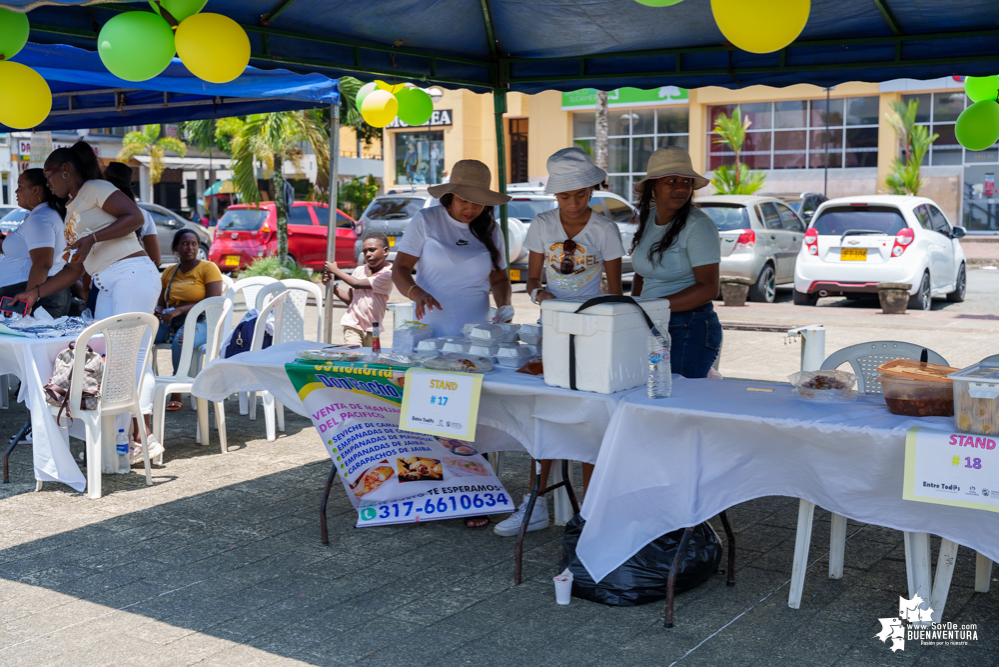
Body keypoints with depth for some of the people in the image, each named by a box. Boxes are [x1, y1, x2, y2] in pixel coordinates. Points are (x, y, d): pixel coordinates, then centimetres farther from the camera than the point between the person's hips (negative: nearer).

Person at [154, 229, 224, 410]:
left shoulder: (208, 268, -2)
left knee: (181, 340, -39)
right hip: (171, 323, 5)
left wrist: (180, 310, -22)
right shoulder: (169, 272, 15)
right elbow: (161, 304, 18)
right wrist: (157, 312, -8)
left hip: (200, 322, -5)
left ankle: (176, 395, -25)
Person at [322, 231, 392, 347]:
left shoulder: (387, 274, -9)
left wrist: (336, 270, -6)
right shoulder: (360, 270, 6)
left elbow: (357, 284, -15)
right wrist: (331, 284, 3)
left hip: (372, 329, -2)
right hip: (353, 325, 2)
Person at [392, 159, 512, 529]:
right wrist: (416, 293, -21)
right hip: (430, 333, -2)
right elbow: (400, 268, -1)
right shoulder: (426, 221, 2)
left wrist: (504, 306, -4)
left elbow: (499, 278, 16)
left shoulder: (490, 230, 11)